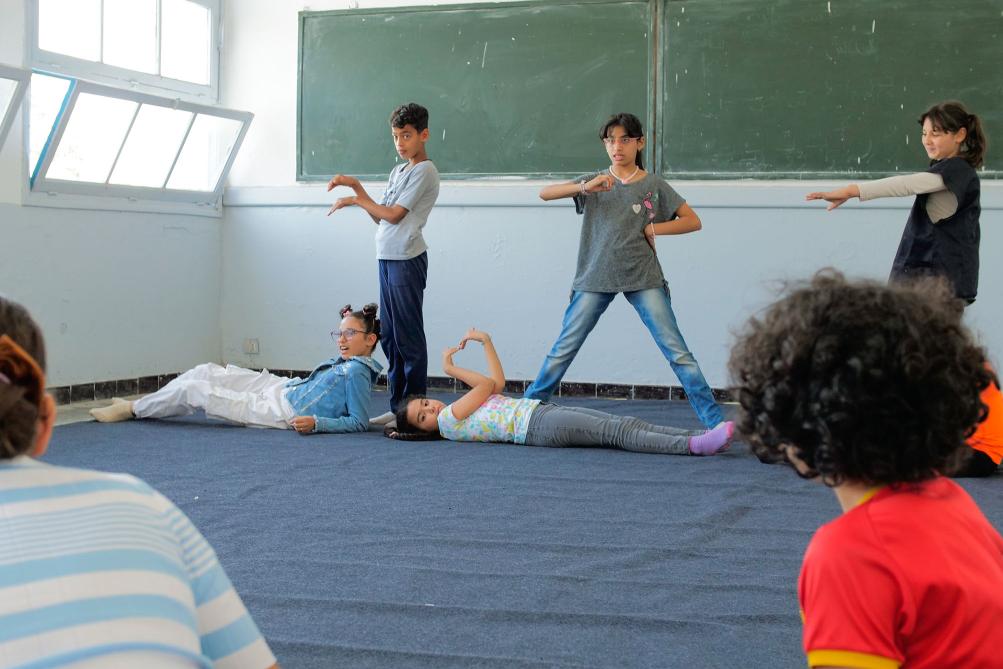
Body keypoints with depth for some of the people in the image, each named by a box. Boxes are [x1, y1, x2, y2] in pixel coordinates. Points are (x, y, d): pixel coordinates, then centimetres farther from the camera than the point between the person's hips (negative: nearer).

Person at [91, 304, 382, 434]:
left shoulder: (357, 372, -18)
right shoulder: (346, 362, 7)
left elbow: (359, 422, -22)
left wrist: (316, 422, -27)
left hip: (281, 413, -9)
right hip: (282, 389, 9)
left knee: (193, 389, -2)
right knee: (206, 371, 12)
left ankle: (134, 410, 19)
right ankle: (142, 405, 26)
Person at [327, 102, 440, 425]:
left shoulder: (424, 171, -8)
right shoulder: (398, 171, 19)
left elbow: (394, 215, -12)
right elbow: (379, 216, 20)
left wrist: (354, 200, -2)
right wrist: (356, 186, 11)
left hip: (407, 259, -9)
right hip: (387, 258, 9)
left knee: (408, 336, -7)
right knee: (389, 337, 10)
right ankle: (397, 407, 16)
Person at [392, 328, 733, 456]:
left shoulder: (462, 409, 25)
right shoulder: (446, 422, 1)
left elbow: (498, 383, 22)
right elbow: (489, 385, -2)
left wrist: (486, 341, 16)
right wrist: (450, 369, 10)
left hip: (544, 410, 8)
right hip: (538, 426, -8)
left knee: (625, 424, -9)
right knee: (617, 432, -23)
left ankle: (699, 438, -19)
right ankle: (692, 445, -35)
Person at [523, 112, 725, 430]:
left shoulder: (653, 185, 3)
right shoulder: (595, 181, 6)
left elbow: (692, 221, 5)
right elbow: (545, 193, -4)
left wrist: (651, 228, -7)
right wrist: (584, 187, -19)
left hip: (643, 279, -1)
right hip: (595, 279, 1)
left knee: (676, 350, -5)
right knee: (563, 349, 5)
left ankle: (715, 421, -3)